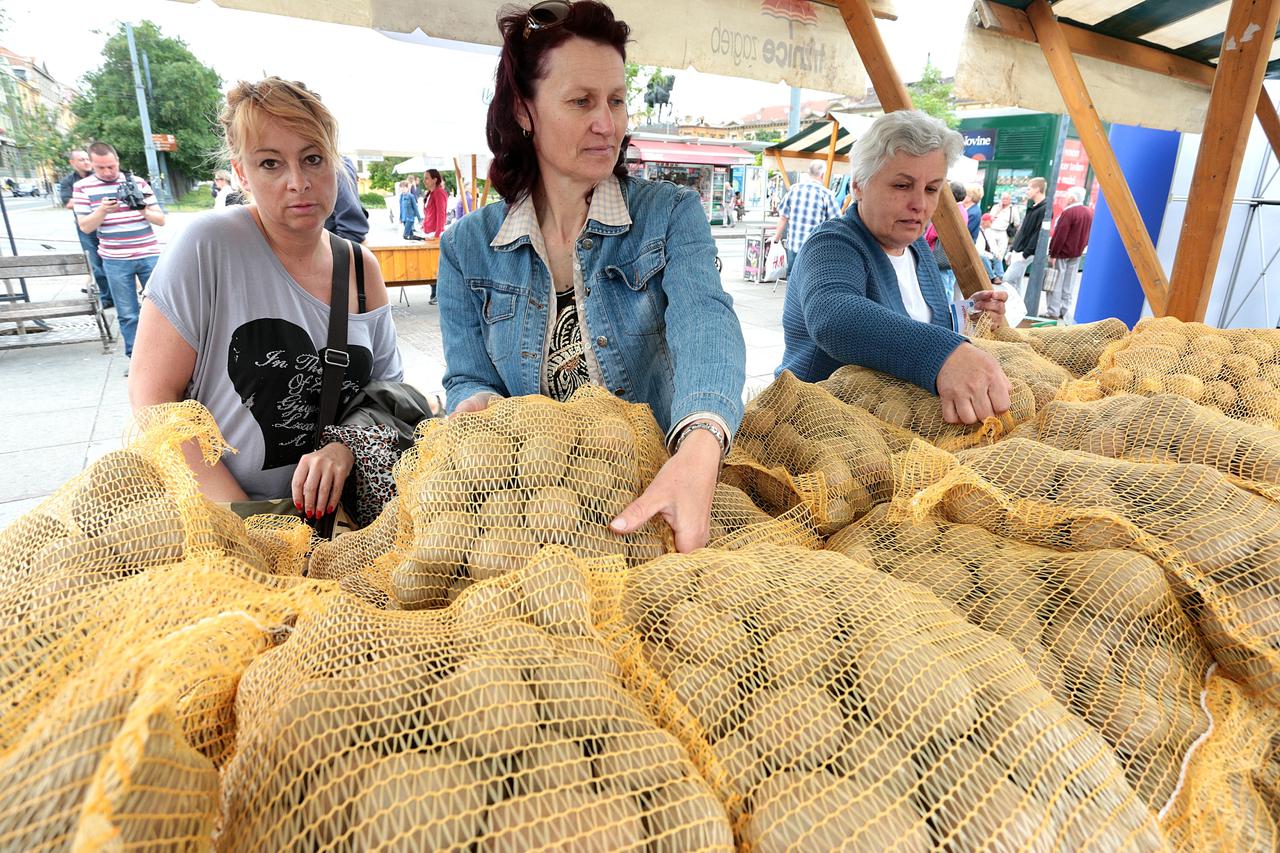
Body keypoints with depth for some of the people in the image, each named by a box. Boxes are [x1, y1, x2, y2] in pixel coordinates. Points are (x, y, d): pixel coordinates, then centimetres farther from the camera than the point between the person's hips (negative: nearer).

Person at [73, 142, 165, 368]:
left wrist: (144, 210, -17)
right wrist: (103, 210, -20)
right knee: (127, 314, 4)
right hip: (115, 261, -1)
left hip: (149, 256, 1)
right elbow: (85, 226, -2)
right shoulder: (82, 187, 3)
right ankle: (134, 355, 14)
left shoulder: (138, 183, 5)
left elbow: (161, 219, 4)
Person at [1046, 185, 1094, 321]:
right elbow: (1088, 235, 12)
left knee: (1056, 283, -1)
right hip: (1077, 254, 7)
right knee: (1069, 284, 10)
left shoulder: (1069, 212, -16)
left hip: (1063, 253, -7)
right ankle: (1065, 312, 12)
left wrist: (1052, 254, -16)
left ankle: (1053, 311, -1)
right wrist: (1081, 248, 19)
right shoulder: (1089, 213, 8)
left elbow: (1059, 235, -19)